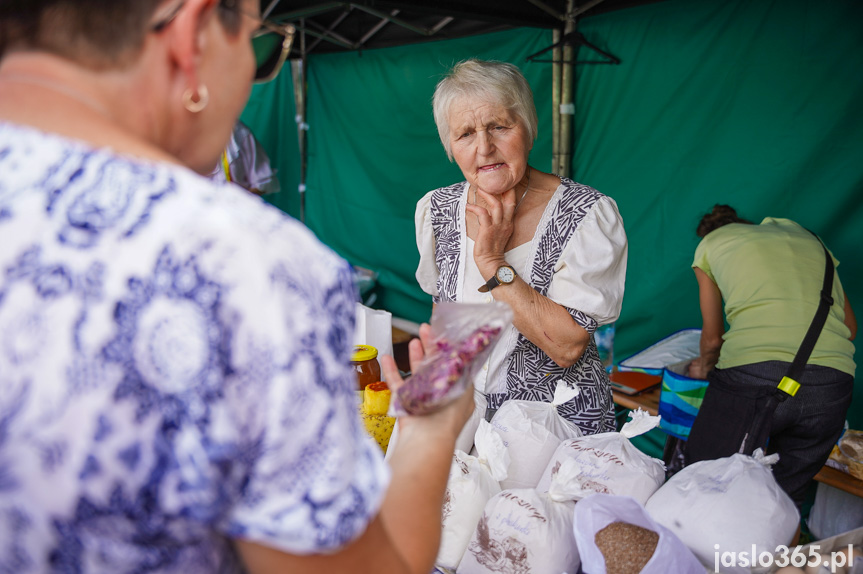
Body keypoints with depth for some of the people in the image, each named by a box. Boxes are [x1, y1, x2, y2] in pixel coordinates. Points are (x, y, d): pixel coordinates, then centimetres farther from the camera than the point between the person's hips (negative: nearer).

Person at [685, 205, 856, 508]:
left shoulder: (710, 242, 21)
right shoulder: (805, 236, 30)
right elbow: (850, 327, 30)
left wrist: (704, 367, 45)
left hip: (752, 375, -4)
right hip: (833, 379, 4)